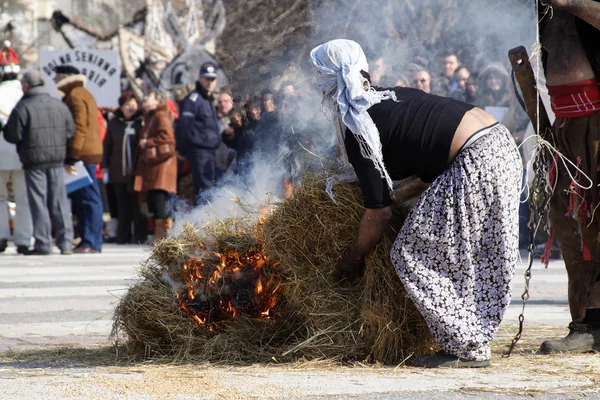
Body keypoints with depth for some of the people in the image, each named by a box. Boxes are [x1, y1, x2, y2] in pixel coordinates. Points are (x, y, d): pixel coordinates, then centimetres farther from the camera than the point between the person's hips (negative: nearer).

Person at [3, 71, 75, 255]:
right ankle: (66, 242, 7)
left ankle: (43, 243, -2)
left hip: (34, 162, -4)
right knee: (59, 200, 8)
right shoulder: (59, 105, 5)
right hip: (57, 160, 4)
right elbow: (70, 131, 8)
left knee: (39, 201, 0)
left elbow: (12, 136, -11)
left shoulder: (23, 107, -11)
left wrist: (4, 127, 10)